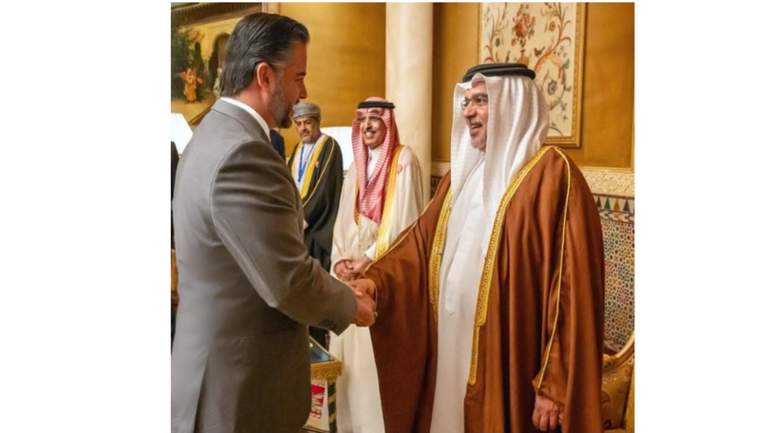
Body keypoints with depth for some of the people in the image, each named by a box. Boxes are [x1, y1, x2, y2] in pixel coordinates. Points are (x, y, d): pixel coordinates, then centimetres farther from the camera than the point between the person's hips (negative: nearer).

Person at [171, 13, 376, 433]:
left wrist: (328, 281, 9)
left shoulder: (216, 133, 7)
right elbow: (289, 284, -25)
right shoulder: (243, 154, -25)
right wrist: (350, 305, -7)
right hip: (239, 386, -9)